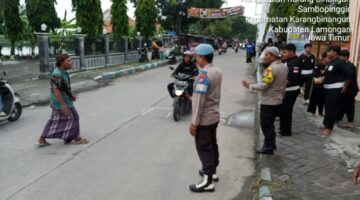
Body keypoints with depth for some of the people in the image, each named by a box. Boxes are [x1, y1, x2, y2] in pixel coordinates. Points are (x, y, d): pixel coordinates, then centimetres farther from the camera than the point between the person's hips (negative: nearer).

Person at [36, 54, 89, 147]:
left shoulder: (62, 72, 7)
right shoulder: (57, 74, -24)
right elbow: (56, 90, -26)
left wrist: (70, 95, 19)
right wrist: (63, 105, -27)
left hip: (57, 101, 10)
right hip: (61, 101, -10)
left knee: (55, 120, 15)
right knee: (73, 117, 3)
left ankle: (41, 140, 20)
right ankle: (77, 139, 17)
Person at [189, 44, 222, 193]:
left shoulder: (204, 74, -23)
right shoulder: (217, 71, 5)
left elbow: (199, 100, -24)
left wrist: (194, 122, -20)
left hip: (204, 119, -9)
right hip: (214, 116, 9)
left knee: (204, 148, 1)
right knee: (212, 144, 20)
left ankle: (208, 181, 9)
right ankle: (212, 172, 36)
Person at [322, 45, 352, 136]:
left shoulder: (339, 63, -17)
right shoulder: (331, 62, 12)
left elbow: (349, 74, -20)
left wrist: (345, 87, -13)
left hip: (335, 90, -9)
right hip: (329, 89, 9)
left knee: (331, 109, -4)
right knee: (328, 107, 15)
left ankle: (329, 128, 4)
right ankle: (326, 125, 26)